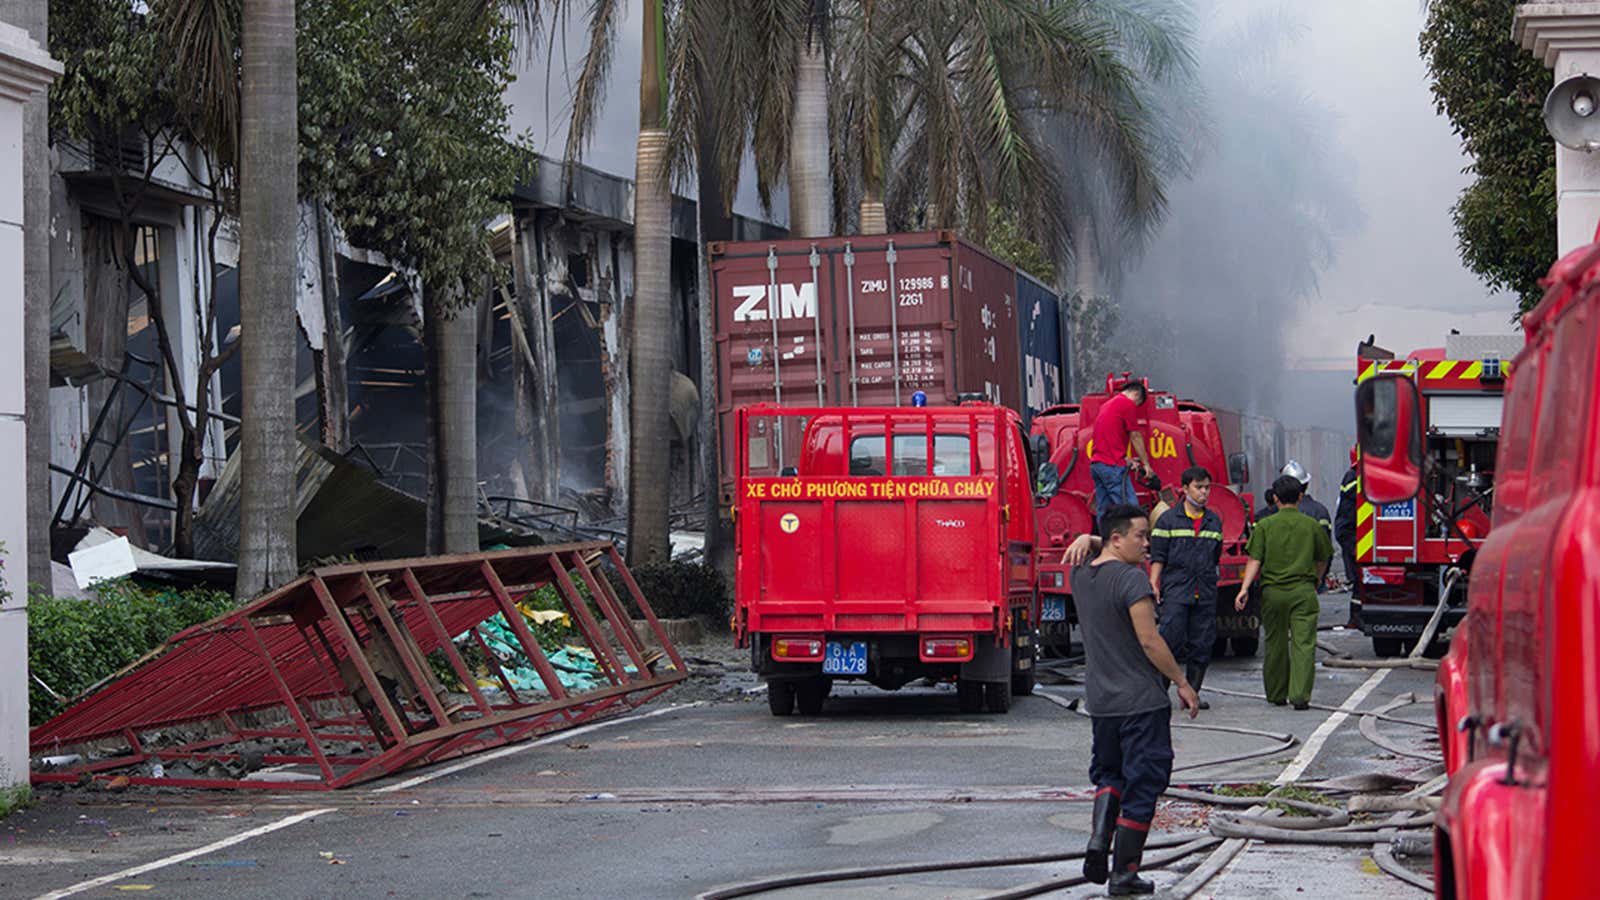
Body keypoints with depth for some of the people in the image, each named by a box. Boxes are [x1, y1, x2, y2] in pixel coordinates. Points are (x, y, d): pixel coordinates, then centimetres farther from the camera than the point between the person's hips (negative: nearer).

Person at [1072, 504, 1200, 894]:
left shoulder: (1080, 576, 5)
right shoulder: (1131, 578, -17)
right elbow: (1150, 642, -19)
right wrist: (1182, 682, -9)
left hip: (1100, 700, 7)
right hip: (1141, 701, -7)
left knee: (1108, 773, 23)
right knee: (1141, 783, 2)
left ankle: (1099, 836, 0)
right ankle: (1124, 872, 4)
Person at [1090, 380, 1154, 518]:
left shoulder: (1108, 404, 23)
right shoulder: (1128, 404, -3)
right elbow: (1135, 437, -2)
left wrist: (1127, 460, 20)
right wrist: (1146, 464, 5)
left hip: (1095, 463, 9)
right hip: (1112, 465, -9)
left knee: (1103, 511, 7)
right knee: (1130, 507, -11)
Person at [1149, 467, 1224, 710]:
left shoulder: (1214, 521, 14)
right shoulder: (1168, 520, 1)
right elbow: (1158, 557, -1)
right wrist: (1154, 584, -11)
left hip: (1205, 595, 4)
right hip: (1175, 592, -4)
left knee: (1201, 645, 4)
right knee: (1171, 641, -13)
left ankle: (1192, 693, 12)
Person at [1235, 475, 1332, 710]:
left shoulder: (1265, 525, 0)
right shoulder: (1312, 525, 2)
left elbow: (1254, 560, -7)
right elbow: (1322, 559, 14)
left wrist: (1244, 588, -9)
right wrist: (1317, 579, 33)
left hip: (1273, 591, 1)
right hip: (1303, 591, -1)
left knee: (1275, 644, 12)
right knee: (1303, 644, -3)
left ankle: (1276, 695, 21)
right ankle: (1300, 696, -12)